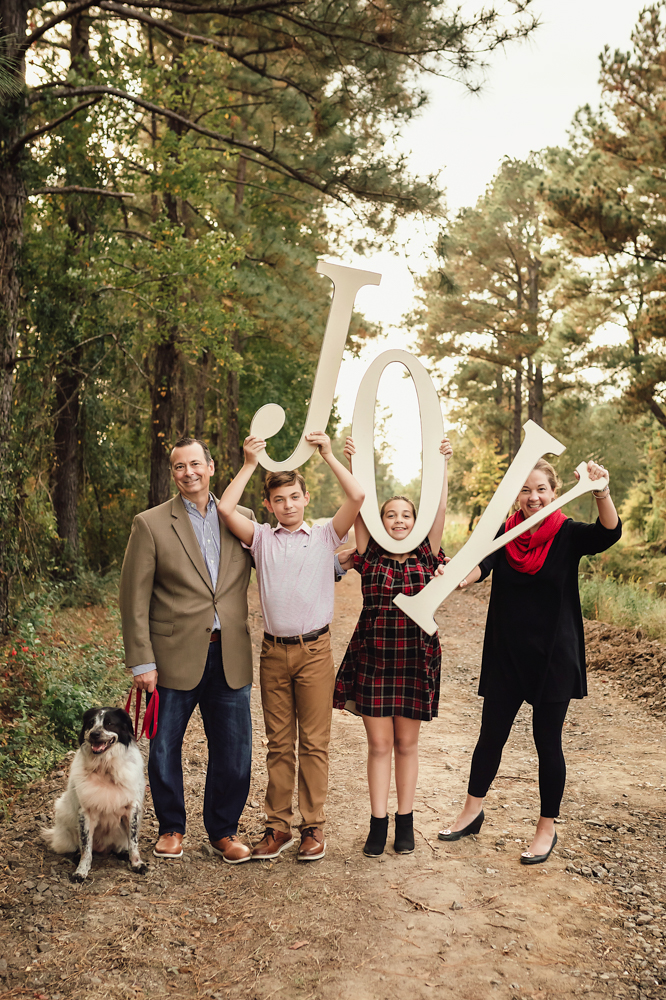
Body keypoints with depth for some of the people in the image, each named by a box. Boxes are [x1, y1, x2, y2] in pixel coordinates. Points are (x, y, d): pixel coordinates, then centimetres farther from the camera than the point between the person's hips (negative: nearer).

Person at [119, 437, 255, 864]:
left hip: (230, 656, 2)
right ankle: (172, 827, 32)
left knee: (234, 750, 8)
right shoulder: (150, 524, -2)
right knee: (165, 748, 10)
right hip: (176, 657, -2)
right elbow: (134, 599, -3)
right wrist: (142, 661, -8)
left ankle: (223, 830, 29)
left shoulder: (242, 518, 7)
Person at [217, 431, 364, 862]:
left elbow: (358, 496, -10)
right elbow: (226, 509, -7)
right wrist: (249, 465, -3)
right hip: (274, 651, 2)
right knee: (279, 745, 9)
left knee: (314, 743, 4)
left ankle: (313, 826, 14)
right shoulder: (262, 538, 7)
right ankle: (278, 826, 19)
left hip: (315, 649, -2)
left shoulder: (325, 535, 3)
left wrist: (329, 455, -6)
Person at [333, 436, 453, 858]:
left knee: (407, 743, 10)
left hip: (416, 657, 0)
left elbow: (441, 510, -4)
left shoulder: (426, 556, 4)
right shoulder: (371, 556, 3)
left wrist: (442, 465, -9)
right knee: (379, 744, 5)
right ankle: (378, 823, 14)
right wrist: (354, 463, -10)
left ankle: (406, 821, 21)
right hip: (373, 656, 0)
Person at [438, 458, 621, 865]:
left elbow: (609, 532, -25)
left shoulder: (568, 534, -7)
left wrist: (602, 493, -44)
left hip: (554, 658, -2)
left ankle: (547, 829, 24)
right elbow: (480, 564, -18)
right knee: (491, 736, 13)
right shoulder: (504, 534, 0)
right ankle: (473, 813, 32)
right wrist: (459, 577, -41)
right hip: (506, 656, 3)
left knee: (548, 743, 7)